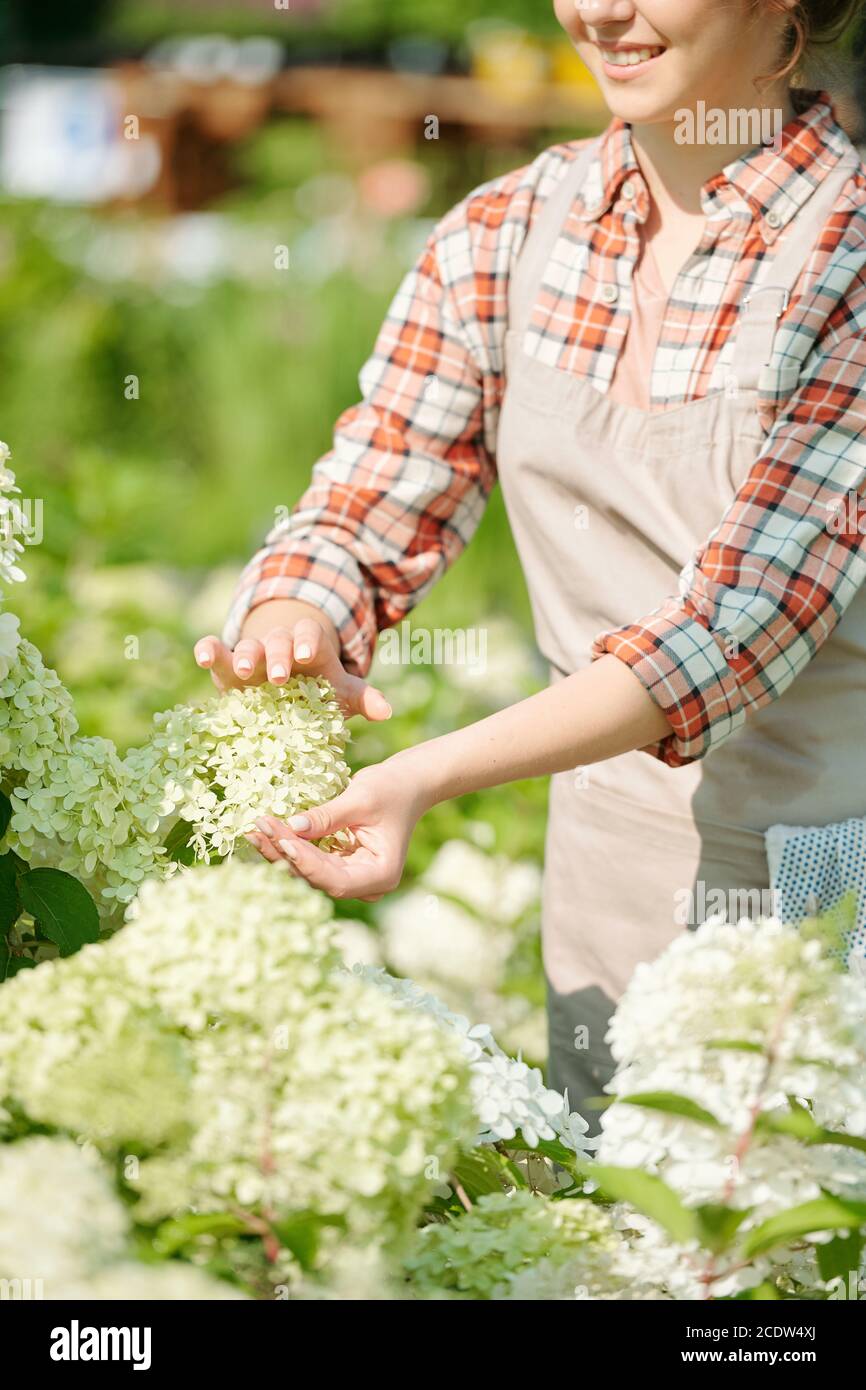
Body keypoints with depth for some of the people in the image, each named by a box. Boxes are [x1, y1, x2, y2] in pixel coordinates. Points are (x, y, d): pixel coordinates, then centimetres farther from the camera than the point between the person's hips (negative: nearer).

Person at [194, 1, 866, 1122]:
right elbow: (362, 515, 0)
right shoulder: (507, 236, 0)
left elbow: (743, 621, -24)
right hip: (616, 880, 4)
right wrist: (290, 625, -24)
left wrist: (429, 775, -34)